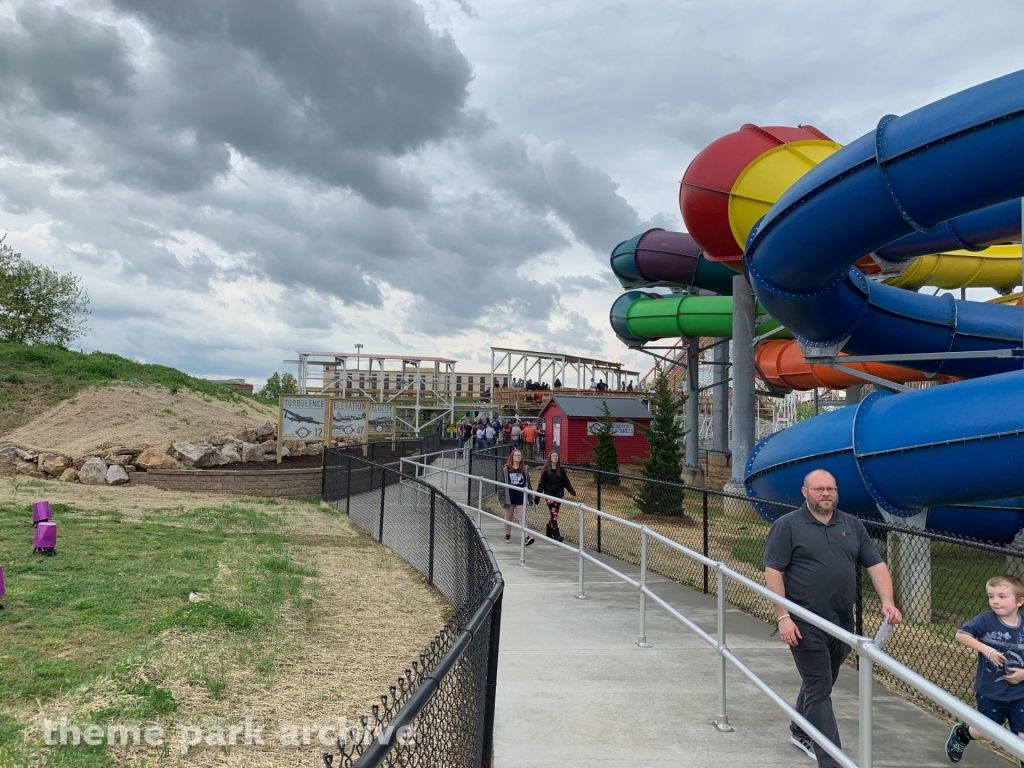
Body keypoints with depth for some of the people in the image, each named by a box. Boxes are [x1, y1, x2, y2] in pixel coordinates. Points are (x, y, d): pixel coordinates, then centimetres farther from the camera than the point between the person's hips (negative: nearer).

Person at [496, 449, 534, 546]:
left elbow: (528, 484, 9)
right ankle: (507, 535, 28)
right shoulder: (506, 470, -4)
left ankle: (527, 537, -15)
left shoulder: (524, 470, 4)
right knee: (508, 518, 13)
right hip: (509, 498, -1)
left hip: (521, 499, 1)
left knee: (522, 517, -6)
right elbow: (501, 485, -3)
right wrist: (501, 499, -8)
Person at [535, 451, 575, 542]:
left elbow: (566, 482, 6)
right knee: (554, 514, -12)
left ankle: (548, 533, 26)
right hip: (550, 495, -4)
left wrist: (573, 492, -6)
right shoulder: (546, 470, -5)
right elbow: (541, 484, -3)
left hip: (559, 495, 4)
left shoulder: (561, 470, 5)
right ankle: (557, 535, -15)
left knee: (553, 515, 11)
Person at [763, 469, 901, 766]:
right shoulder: (787, 526, -7)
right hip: (806, 624, -5)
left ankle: (801, 732, 40)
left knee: (820, 683, 20)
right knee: (819, 690, -4)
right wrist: (783, 617, -17)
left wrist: (887, 602, -8)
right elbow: (773, 572, -10)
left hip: (842, 623, 6)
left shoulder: (852, 525, 8)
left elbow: (876, 565, 8)